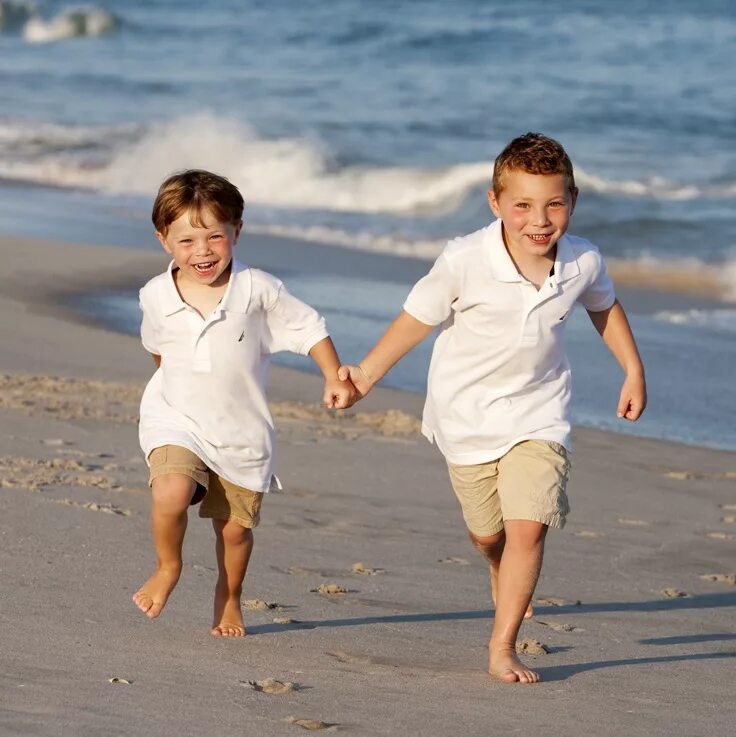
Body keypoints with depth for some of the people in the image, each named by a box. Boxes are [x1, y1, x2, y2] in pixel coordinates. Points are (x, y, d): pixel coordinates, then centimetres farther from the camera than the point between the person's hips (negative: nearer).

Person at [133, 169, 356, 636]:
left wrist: (334, 378, -12)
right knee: (170, 493, -26)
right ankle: (168, 568, 3)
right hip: (176, 422, 0)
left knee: (235, 527, 9)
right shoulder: (157, 298, -8)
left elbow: (308, 328, -3)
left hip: (242, 431, 0)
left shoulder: (257, 291, -14)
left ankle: (229, 598, 38)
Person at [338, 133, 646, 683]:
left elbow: (604, 305, 10)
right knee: (487, 533, 18)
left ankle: (503, 647, -1)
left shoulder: (583, 263, -14)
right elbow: (418, 318, -11)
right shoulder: (465, 262, -25)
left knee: (527, 529, -14)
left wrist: (634, 371, 12)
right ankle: (506, 578, 54)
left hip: (537, 414, 1)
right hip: (468, 413, -1)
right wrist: (366, 374, -11)